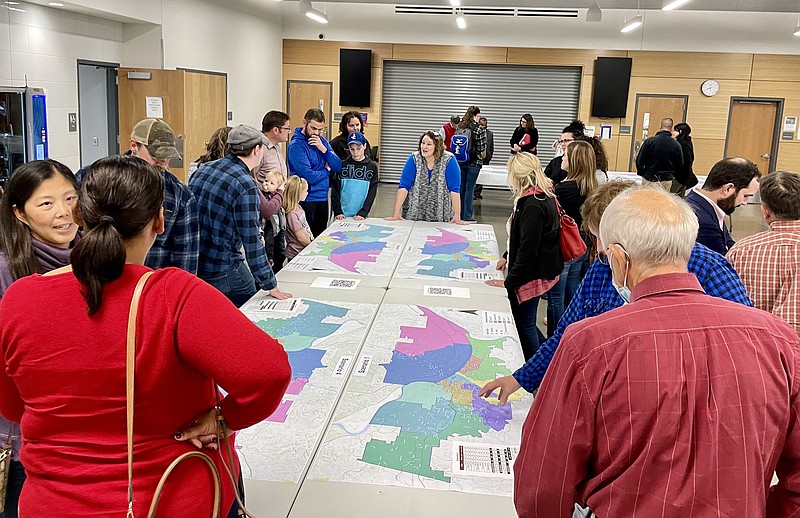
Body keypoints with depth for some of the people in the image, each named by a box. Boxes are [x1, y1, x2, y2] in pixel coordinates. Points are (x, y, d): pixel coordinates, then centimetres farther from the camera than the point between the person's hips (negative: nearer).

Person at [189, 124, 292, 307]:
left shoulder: (203, 170, 5)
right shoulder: (246, 186, -18)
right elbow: (251, 242, -18)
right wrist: (270, 285, -11)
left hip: (192, 264, 8)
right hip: (223, 270, -8)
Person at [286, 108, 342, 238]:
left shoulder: (322, 141, 8)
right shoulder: (296, 145, -14)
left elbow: (338, 167, 1)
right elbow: (310, 177, -21)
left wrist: (323, 149, -12)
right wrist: (327, 170, -2)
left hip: (323, 198, 7)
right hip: (307, 201, -7)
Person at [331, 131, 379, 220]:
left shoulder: (372, 166, 2)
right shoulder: (342, 165, 3)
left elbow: (372, 193, -2)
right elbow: (335, 190, 3)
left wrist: (362, 213, -12)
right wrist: (337, 212, -8)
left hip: (361, 217, 0)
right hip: (342, 216, 1)